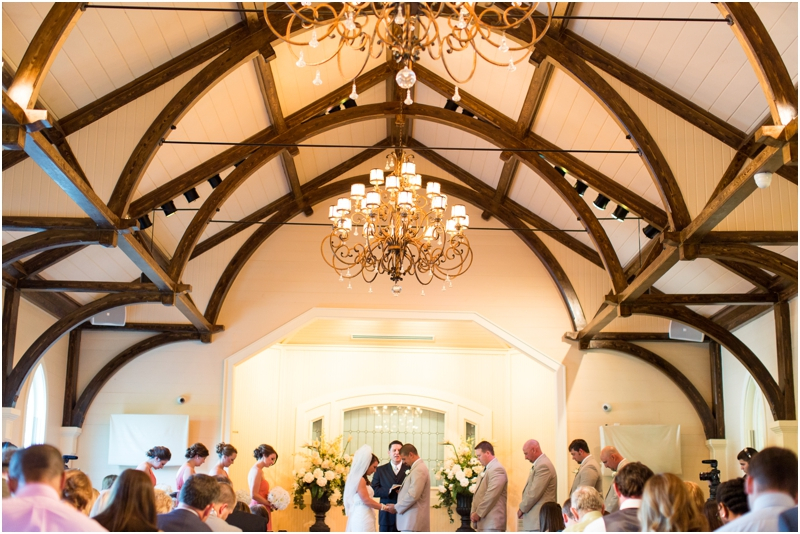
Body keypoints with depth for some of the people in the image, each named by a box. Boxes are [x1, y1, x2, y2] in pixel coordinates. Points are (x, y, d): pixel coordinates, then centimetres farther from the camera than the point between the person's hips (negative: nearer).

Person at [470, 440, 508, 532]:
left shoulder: (497, 469, -11)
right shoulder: (486, 470, 20)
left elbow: (491, 496, -18)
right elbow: (478, 495, 20)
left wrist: (478, 514, -13)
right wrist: (473, 513, 6)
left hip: (492, 523, -10)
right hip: (484, 522, 10)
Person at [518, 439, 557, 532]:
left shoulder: (543, 466, -15)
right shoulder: (539, 464, 16)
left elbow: (534, 493, -19)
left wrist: (522, 508, -6)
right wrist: (523, 507, 7)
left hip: (539, 519, -10)